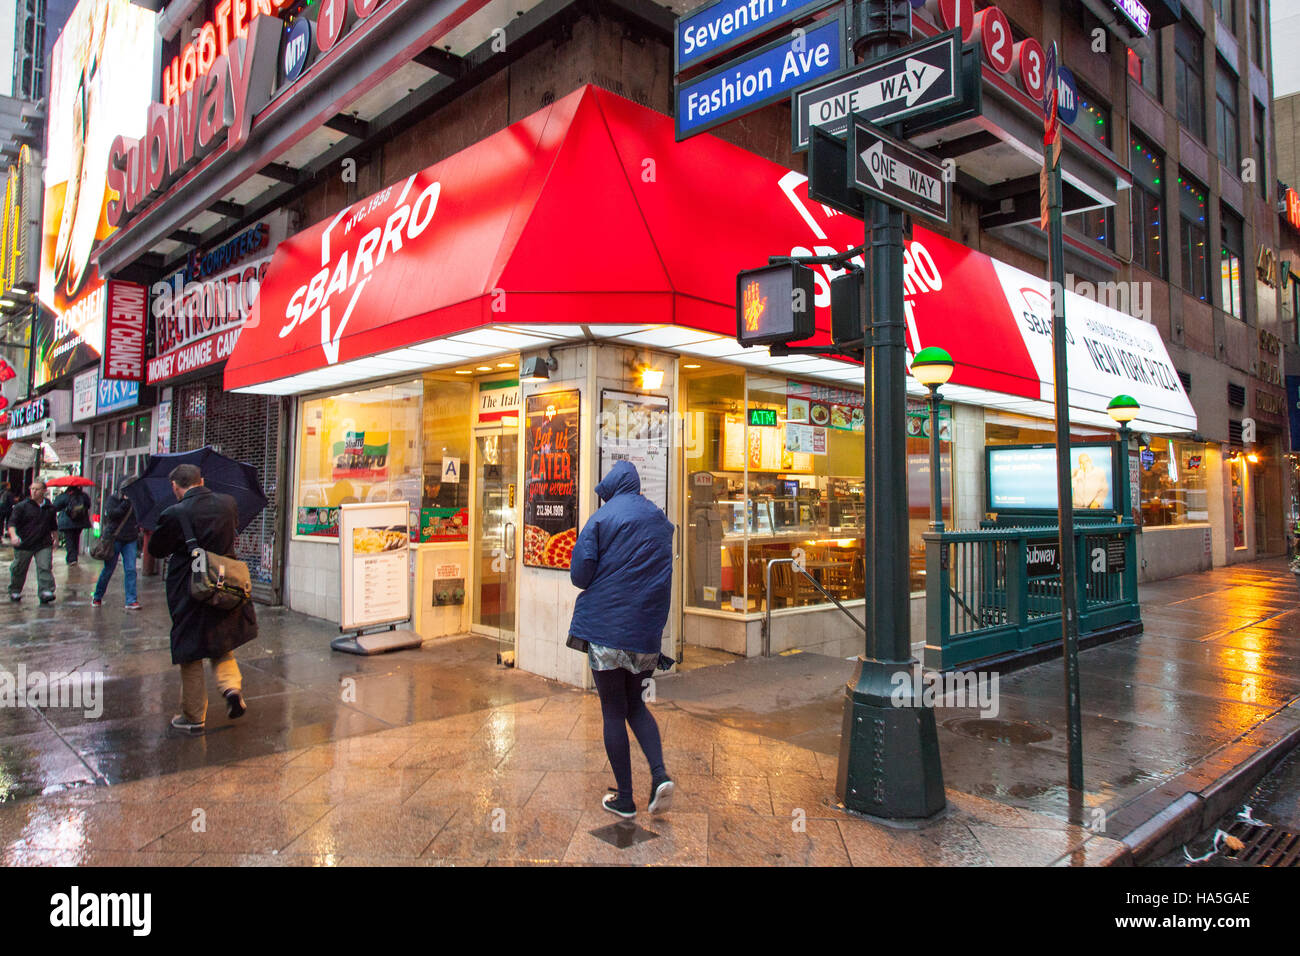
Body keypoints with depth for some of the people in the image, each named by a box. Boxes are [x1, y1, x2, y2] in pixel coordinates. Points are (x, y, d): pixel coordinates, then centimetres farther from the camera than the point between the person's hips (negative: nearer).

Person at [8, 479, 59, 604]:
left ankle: (45, 592, -14)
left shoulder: (50, 508, 8)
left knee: (45, 567, -11)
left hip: (44, 544, 1)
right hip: (24, 544, -1)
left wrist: (55, 539, 24)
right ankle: (14, 591, 30)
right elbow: (12, 522, -10)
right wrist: (13, 535, -26)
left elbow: (54, 527, 21)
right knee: (19, 569, 12)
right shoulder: (22, 506, -3)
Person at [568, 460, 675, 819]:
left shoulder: (602, 518, -6)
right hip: (648, 630, 4)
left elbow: (579, 575, -9)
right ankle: (659, 773, 1)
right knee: (636, 704, 20)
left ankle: (625, 798, 13)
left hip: (606, 626, -4)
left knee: (613, 712, 7)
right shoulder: (661, 520, 8)